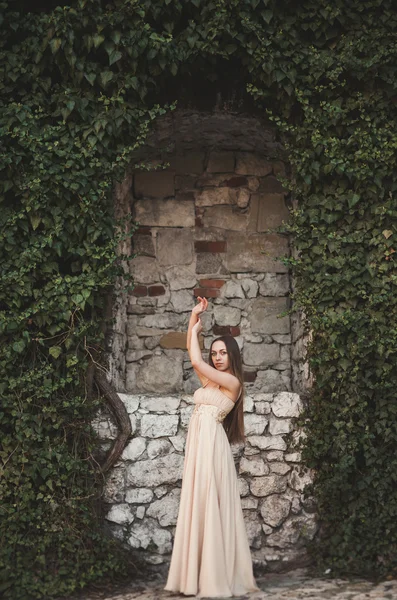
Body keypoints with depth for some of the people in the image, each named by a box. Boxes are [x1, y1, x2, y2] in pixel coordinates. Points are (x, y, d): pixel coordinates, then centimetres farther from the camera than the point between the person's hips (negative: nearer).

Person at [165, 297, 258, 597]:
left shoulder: (232, 382, -7)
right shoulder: (210, 379, 16)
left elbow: (196, 361, -12)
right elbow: (193, 353, 18)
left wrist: (196, 331, 2)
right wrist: (194, 318, 10)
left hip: (212, 444, -8)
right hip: (198, 443, 8)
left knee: (211, 508, -7)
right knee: (197, 507, 7)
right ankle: (200, 575, 11)